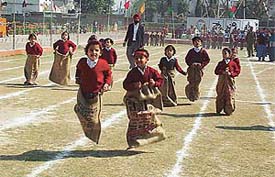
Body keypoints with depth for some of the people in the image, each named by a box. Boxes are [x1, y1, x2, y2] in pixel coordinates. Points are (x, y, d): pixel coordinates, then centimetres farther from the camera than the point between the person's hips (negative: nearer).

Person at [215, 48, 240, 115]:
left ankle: (229, 110, 5)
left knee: (229, 95, -3)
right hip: (221, 81, 3)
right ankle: (219, 110, 16)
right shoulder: (220, 63, 8)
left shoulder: (233, 63, 0)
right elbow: (216, 71, 1)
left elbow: (237, 71, 0)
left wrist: (231, 73, -15)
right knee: (220, 95, 6)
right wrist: (222, 72, -16)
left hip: (229, 81, -3)